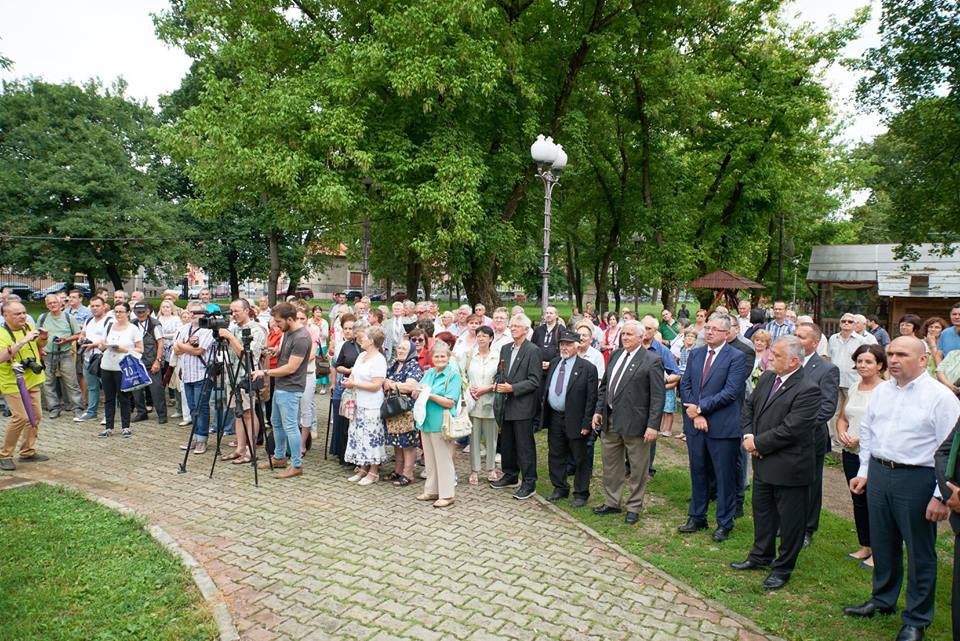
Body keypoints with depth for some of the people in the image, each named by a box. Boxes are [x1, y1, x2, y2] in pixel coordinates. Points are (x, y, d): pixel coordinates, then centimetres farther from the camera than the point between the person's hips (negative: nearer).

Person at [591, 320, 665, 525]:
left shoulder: (652, 361, -10)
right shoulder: (615, 355, 9)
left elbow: (658, 396, -13)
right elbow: (604, 386, 15)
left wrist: (653, 425, -17)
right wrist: (598, 410, 8)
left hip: (635, 423, -6)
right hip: (610, 421, 6)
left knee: (637, 469, 9)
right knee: (610, 465, 17)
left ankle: (634, 507, 24)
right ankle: (611, 502, 33)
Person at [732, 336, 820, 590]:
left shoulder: (807, 390, -22)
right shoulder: (767, 378, 3)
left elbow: (790, 430, -25)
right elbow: (748, 406, 12)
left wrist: (758, 443, -16)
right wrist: (748, 435, -4)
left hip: (789, 467, -8)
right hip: (763, 462, 8)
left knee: (789, 519, 11)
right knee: (762, 511, 23)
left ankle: (783, 567, 27)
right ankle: (761, 556, 41)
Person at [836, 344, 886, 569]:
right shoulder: (853, 390, 11)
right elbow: (842, 418, 18)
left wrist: (861, 438, -21)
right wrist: (842, 433, -2)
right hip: (851, 453, 7)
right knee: (858, 500, 15)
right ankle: (865, 546, 29)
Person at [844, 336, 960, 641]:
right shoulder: (881, 390, 7)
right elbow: (867, 431, 15)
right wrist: (864, 471, 14)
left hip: (916, 479, -6)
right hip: (878, 473, 6)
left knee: (919, 552, 8)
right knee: (882, 544, 19)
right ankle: (883, 600, 39)